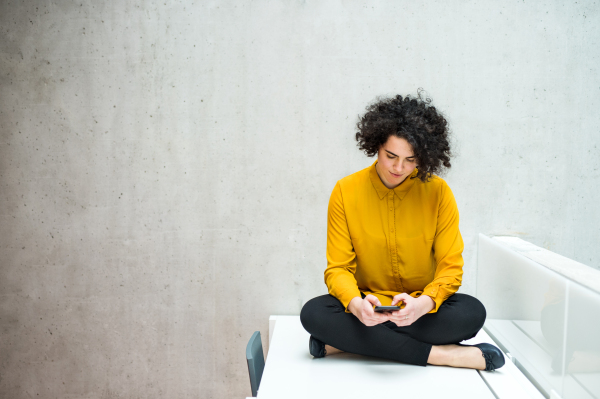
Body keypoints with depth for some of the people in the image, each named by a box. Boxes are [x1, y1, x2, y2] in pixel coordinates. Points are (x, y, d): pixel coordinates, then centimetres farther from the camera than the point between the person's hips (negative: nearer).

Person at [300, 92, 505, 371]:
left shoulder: (438, 193, -5)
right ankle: (438, 354, -26)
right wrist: (356, 303, -30)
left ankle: (347, 341, -25)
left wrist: (424, 303, -29)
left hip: (422, 309, 0)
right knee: (313, 313, -29)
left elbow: (450, 267, -7)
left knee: (472, 312, -29)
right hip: (368, 307, 0)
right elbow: (338, 268, -7)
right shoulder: (346, 192, -4)